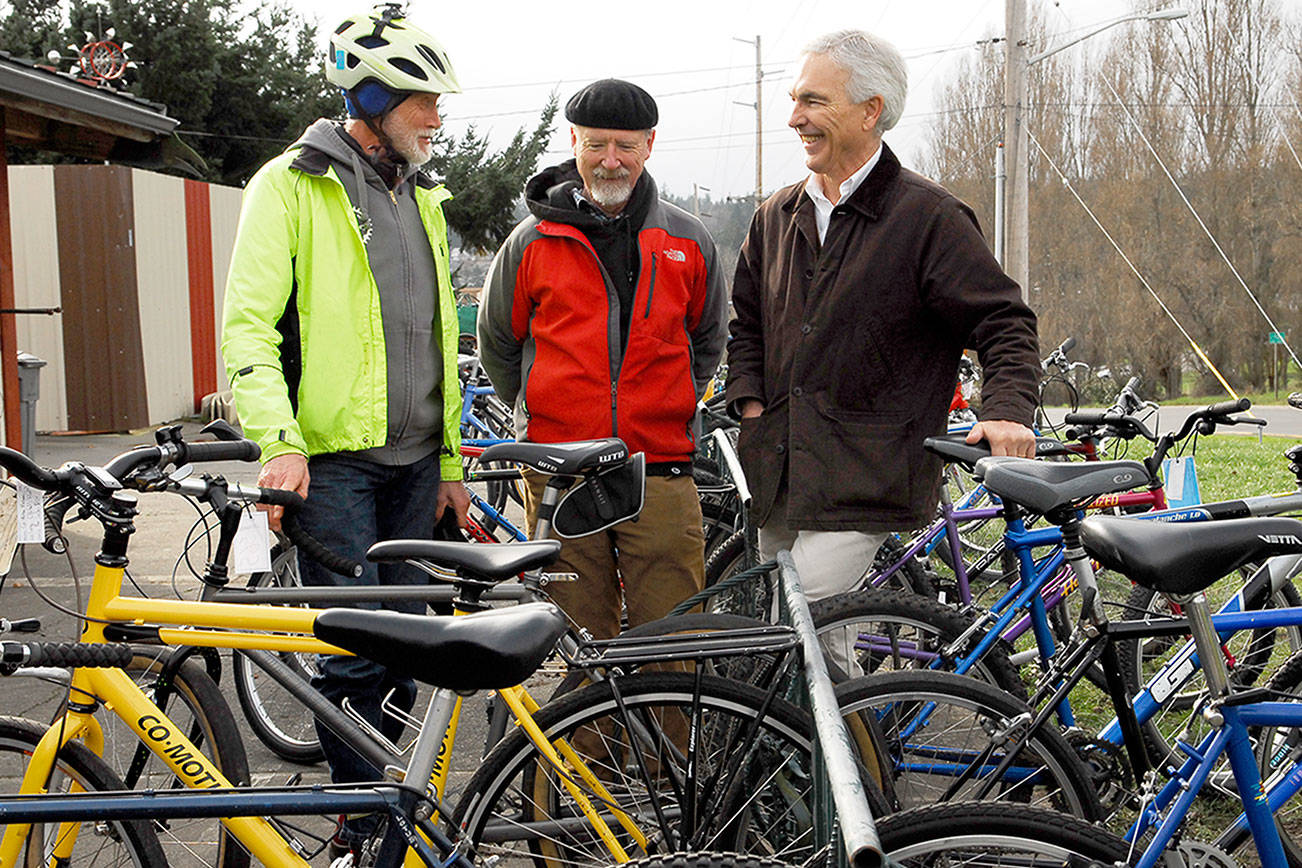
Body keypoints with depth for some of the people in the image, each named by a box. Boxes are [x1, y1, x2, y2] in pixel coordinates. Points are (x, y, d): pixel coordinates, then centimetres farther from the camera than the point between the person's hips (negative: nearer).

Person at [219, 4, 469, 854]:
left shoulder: (423, 196, 18)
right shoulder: (293, 185, -4)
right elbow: (247, 323, -11)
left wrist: (451, 463, 19)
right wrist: (280, 442, -24)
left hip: (413, 462, 6)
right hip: (333, 456, -6)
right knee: (356, 650, -8)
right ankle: (372, 831, 6)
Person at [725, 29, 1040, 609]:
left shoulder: (929, 218, -6)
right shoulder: (777, 217, 13)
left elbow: (1004, 325, -6)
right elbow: (746, 323, 24)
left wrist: (1007, 411, -23)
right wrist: (749, 403, 8)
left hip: (865, 482, -6)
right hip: (776, 476, 7)